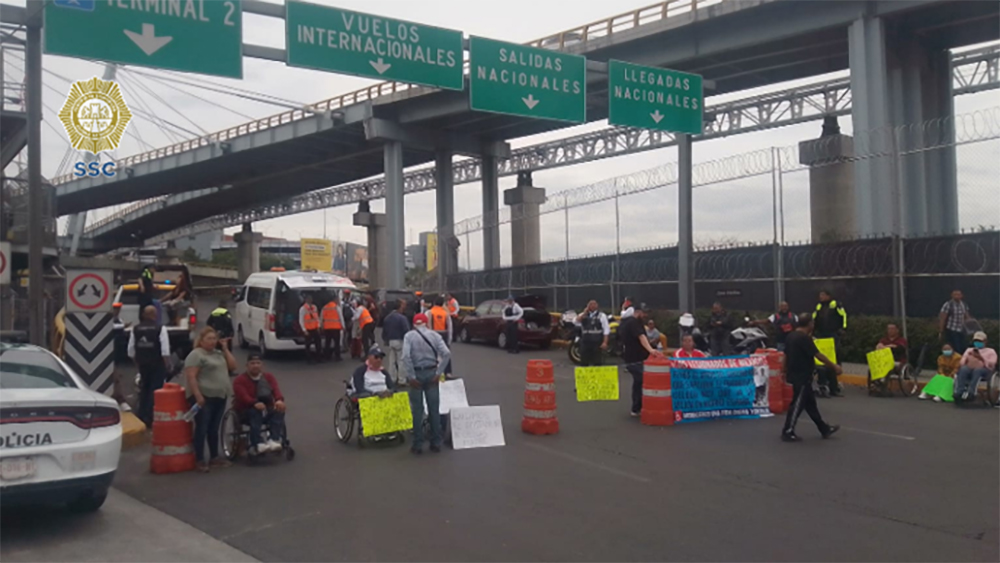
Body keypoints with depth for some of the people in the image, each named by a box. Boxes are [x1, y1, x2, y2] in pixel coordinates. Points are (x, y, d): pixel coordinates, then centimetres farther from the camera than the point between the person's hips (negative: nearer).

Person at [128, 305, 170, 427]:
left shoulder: (135, 329, 0)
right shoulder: (160, 329, -11)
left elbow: (131, 351, 3)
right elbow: (165, 350, -15)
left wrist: (137, 362, 15)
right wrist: (167, 365, -7)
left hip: (142, 364, 4)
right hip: (157, 364, -4)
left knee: (144, 390, 18)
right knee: (155, 391, 1)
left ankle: (142, 418, 22)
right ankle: (150, 419, -2)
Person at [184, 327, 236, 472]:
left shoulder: (219, 353, 16)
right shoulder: (195, 355, -8)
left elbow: (232, 366, 11)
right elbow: (191, 377, -14)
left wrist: (225, 348, 7)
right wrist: (198, 396, -21)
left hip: (220, 397, 7)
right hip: (204, 397, -7)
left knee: (213, 429, 13)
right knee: (202, 428, -4)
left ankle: (214, 457, 20)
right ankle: (200, 460, 1)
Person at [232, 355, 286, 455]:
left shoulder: (268, 377, 6)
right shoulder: (240, 380, -7)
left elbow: (276, 389, -13)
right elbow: (243, 396, -25)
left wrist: (279, 400, -37)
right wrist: (255, 403, -47)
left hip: (266, 410, 4)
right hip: (245, 411, -4)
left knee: (279, 411, -27)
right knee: (255, 413, -37)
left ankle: (274, 440, -44)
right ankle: (258, 444, -51)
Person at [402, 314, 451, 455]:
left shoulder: (409, 336, -3)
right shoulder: (434, 335, 3)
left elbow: (406, 356, -16)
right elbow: (446, 354, -9)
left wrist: (411, 376, -11)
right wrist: (439, 372, -5)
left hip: (417, 374, -2)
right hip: (431, 373, 2)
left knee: (417, 411, 5)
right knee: (434, 409, 9)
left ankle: (418, 445, 8)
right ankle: (436, 443, 14)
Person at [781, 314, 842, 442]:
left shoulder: (791, 336, 8)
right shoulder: (804, 338, -19)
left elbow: (785, 355, 14)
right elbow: (818, 355, -18)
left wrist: (785, 372, 22)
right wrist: (834, 366, -9)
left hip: (795, 375, 10)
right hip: (802, 377, -10)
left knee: (810, 403, 15)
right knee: (798, 404, -3)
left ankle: (824, 428, 25)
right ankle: (788, 432, 2)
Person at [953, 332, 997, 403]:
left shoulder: (991, 351, 23)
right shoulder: (969, 350, 32)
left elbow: (991, 365, 3)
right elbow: (962, 363, 17)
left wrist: (981, 358, -11)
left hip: (984, 370, -2)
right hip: (969, 369, 2)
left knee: (977, 370, -40)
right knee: (963, 369, -35)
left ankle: (970, 393, -55)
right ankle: (959, 392, -52)